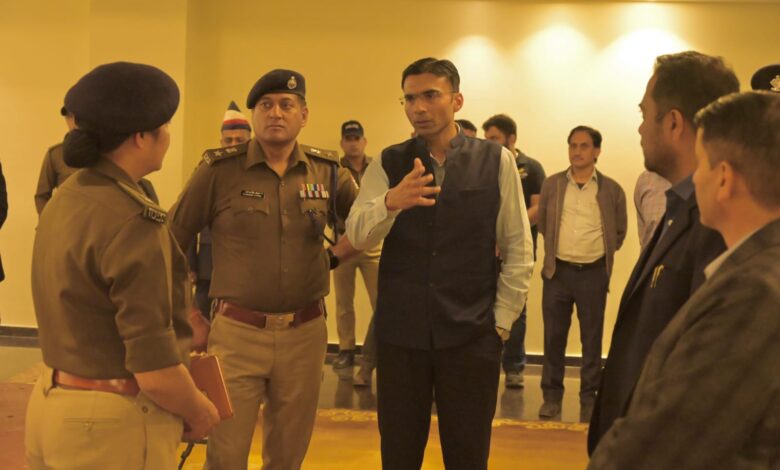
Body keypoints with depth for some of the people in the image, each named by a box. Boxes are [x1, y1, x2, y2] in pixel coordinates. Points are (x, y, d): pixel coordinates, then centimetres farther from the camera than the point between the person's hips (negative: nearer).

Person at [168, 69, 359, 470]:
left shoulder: (327, 170, 2)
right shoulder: (219, 169, -6)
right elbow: (172, 242, -1)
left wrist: (334, 256, 4)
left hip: (305, 334, 3)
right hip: (236, 332, -2)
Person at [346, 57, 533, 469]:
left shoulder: (497, 161, 0)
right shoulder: (388, 164, 3)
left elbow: (518, 250, 2)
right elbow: (357, 235, -11)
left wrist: (502, 321, -1)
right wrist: (391, 202, -31)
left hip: (472, 335, -1)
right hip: (399, 333, 1)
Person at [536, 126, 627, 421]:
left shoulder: (611, 190, 1)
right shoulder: (551, 185, 4)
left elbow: (619, 232, 11)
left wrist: (601, 252, 7)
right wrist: (557, 248, 11)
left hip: (593, 273, -1)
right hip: (557, 271, 1)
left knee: (592, 339, 5)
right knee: (553, 336, 6)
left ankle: (589, 397, 15)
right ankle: (552, 395, 16)